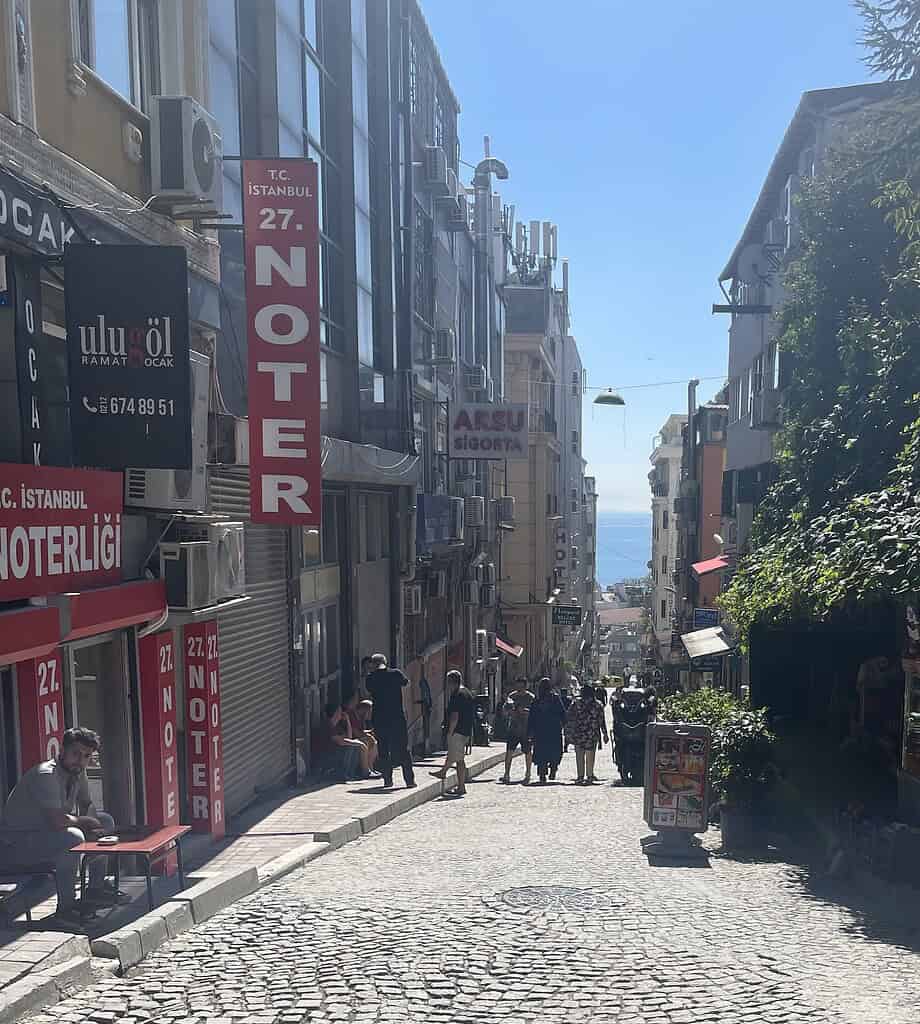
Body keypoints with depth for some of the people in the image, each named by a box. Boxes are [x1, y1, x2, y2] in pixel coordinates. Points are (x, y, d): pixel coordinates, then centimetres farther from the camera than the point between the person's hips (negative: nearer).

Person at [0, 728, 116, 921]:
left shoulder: (77, 772, 2)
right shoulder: (45, 775, -26)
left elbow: (87, 805, 16)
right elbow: (57, 821, -34)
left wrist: (91, 824, -6)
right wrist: (83, 821, -14)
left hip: (48, 830, 10)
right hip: (17, 844, -10)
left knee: (106, 821, 8)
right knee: (72, 838, -34)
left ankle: (96, 889, 17)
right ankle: (66, 905, -21)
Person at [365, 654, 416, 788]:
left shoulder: (370, 679, -4)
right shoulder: (395, 673, -5)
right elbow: (406, 683, 14)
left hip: (379, 719, 0)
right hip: (398, 717, 0)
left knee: (383, 750, 11)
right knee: (403, 749, 5)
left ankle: (387, 780, 10)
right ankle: (409, 780, 5)